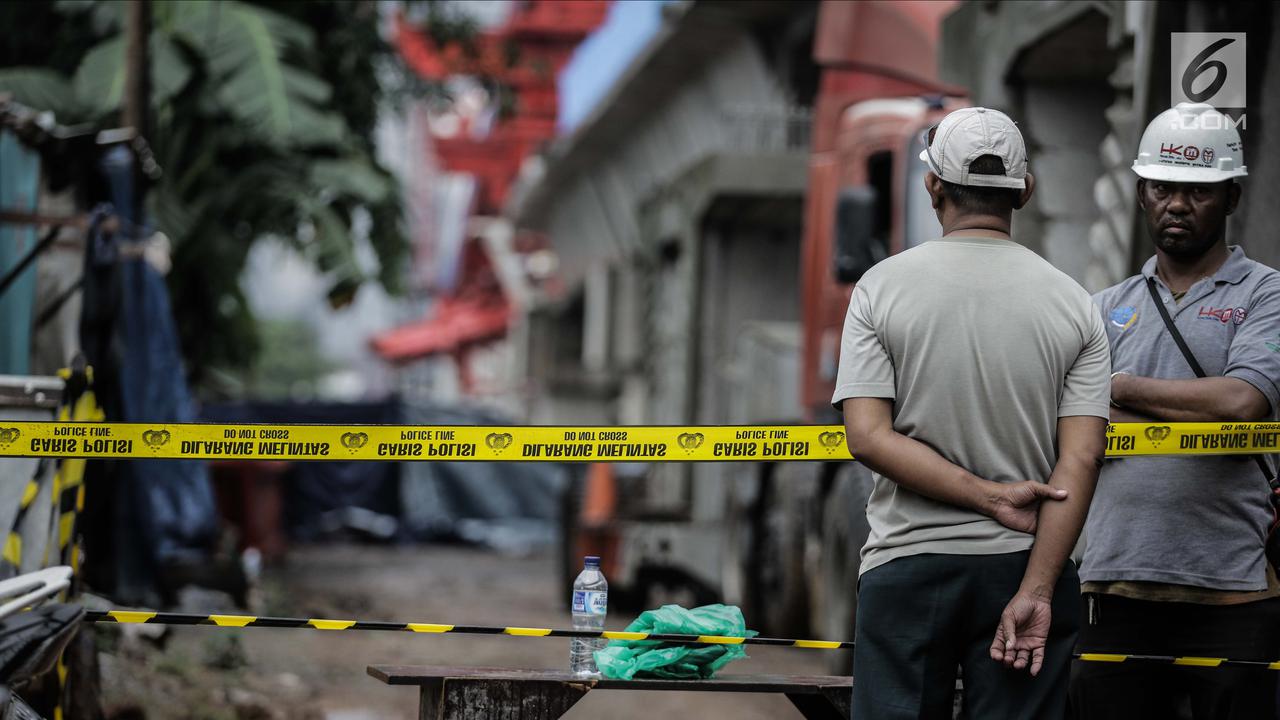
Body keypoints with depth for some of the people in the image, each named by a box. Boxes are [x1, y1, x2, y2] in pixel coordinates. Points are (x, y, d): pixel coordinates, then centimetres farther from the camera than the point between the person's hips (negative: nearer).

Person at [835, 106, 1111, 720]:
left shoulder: (882, 286, -1)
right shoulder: (1074, 303, 2)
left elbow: (868, 437, -9)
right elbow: (1079, 461, -7)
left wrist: (990, 497, -8)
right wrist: (1035, 591, -10)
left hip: (908, 561, -1)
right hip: (1023, 562, 1)